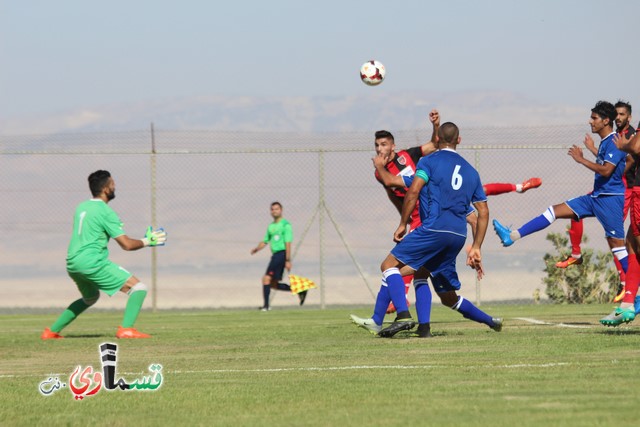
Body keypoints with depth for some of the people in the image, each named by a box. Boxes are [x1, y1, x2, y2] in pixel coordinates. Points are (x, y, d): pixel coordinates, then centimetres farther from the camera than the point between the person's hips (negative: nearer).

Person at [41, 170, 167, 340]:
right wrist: (147, 241, 5)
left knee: (90, 298, 34)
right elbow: (127, 244, -11)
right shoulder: (105, 212, -9)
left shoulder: (81, 207, 15)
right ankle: (126, 329, -23)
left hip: (72, 264, 9)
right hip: (92, 263, -9)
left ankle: (52, 331, 30)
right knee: (138, 288, -7)